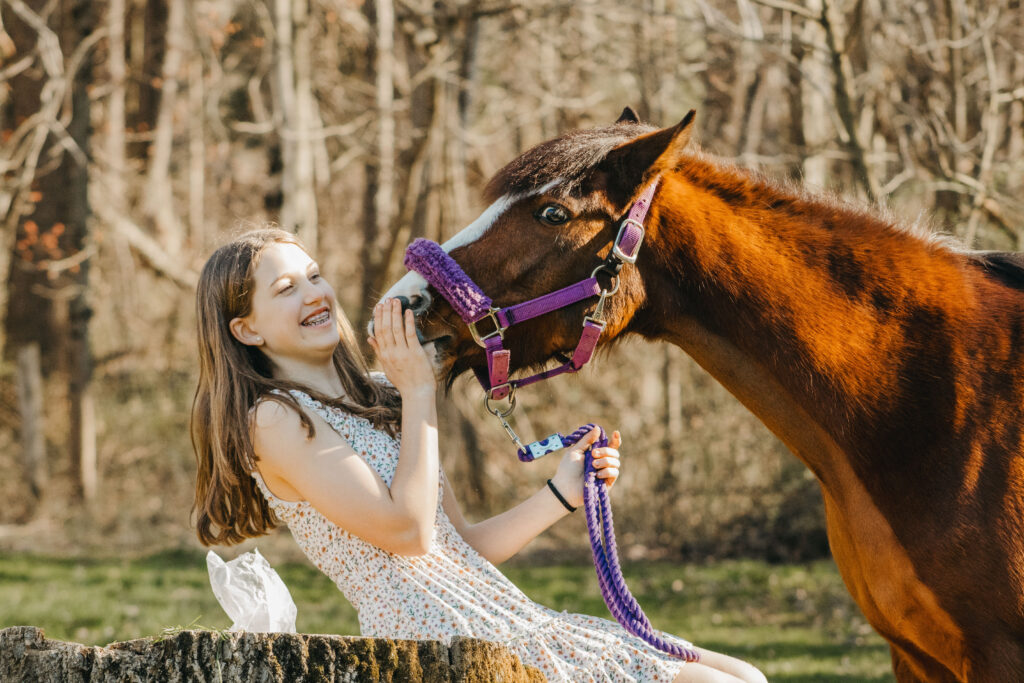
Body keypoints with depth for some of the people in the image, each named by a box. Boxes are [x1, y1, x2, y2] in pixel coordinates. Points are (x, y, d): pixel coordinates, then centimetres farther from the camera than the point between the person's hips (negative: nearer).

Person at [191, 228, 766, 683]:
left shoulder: (375, 397, 20)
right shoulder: (275, 421, -7)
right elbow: (408, 532, -15)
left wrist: (561, 494, 9)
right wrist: (419, 391, -9)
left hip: (512, 619, 9)